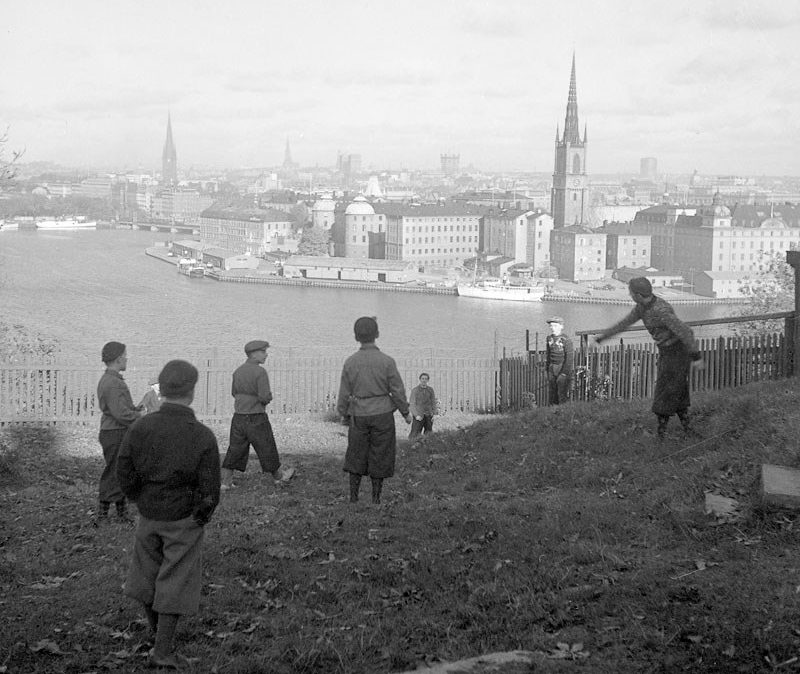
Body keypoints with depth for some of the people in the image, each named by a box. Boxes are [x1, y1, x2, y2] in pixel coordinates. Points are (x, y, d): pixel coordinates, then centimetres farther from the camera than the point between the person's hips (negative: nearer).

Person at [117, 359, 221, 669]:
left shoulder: (140, 428, -12)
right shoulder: (203, 437, -19)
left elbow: (125, 474, -6)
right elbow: (210, 490, -16)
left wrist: (144, 503, 8)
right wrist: (202, 515, 2)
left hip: (149, 516, 3)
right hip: (185, 521, -3)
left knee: (148, 572, 22)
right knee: (175, 582, 8)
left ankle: (156, 629, 42)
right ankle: (162, 651, 11)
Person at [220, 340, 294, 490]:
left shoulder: (238, 371, 7)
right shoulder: (260, 372, -17)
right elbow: (265, 397, -21)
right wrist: (269, 396, 0)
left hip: (238, 417, 6)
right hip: (256, 419, -6)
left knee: (235, 450, 9)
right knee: (266, 449, 11)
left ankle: (226, 482, 6)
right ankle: (278, 477, 28)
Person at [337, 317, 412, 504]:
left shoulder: (350, 362, -4)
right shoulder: (387, 361, -10)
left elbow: (344, 393, 2)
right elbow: (397, 390, -7)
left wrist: (343, 413, 18)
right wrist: (405, 412, 6)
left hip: (359, 416, 2)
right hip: (382, 415, -2)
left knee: (357, 457, 11)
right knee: (379, 459, 6)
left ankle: (353, 498, 11)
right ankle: (376, 499, 10)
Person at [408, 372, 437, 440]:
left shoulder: (430, 390, 6)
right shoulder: (415, 390, -4)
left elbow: (433, 403, 13)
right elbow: (411, 404, -4)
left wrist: (434, 415, 3)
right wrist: (416, 415, -14)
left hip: (428, 416, 3)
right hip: (418, 416, -3)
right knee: (414, 435, -11)